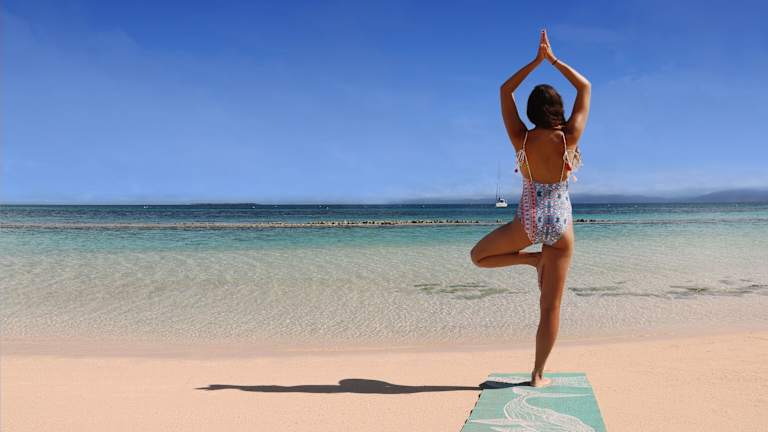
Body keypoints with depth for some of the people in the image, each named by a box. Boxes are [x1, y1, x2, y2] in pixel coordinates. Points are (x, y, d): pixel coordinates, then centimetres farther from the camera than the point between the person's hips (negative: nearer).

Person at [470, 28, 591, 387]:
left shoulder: (520, 139, -5)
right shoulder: (569, 138, -7)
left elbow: (505, 91, 8)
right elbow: (585, 88, 7)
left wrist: (537, 60, 10)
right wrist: (554, 60, 9)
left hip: (527, 221, -1)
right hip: (561, 223, 1)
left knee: (478, 256, 27)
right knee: (551, 307, 8)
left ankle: (533, 259, 10)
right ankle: (538, 375, 12)